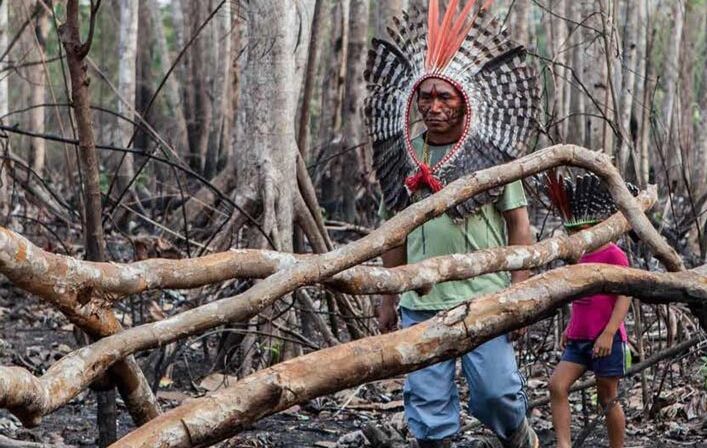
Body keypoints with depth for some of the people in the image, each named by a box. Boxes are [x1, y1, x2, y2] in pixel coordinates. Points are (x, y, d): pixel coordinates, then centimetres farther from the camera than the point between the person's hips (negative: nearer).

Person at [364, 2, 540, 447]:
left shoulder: (491, 153, -1)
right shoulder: (404, 157, 8)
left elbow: (518, 225, 0)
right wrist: (388, 298, 14)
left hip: (483, 297, -3)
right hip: (420, 301, 3)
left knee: (495, 391, -2)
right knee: (427, 401, 3)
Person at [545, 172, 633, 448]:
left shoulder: (614, 255, -10)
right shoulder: (582, 257, 14)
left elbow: (624, 298, -15)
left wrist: (608, 333, -21)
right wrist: (571, 328, 20)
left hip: (606, 340, -7)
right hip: (578, 339, 7)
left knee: (607, 399, 2)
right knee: (557, 386, -10)